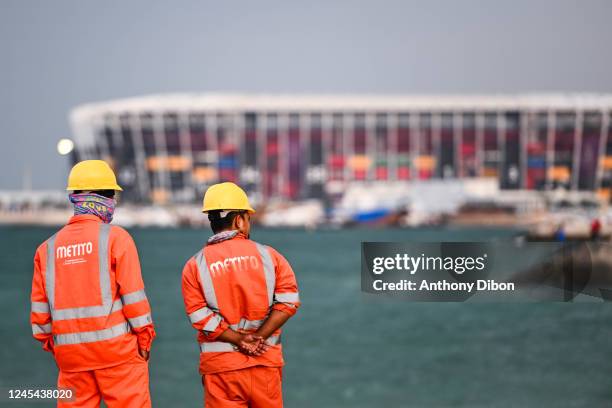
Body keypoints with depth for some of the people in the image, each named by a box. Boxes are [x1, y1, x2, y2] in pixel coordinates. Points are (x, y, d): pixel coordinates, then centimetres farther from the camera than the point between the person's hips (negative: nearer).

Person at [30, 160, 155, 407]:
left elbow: (40, 306, 9)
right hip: (117, 349, -4)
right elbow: (133, 295, -7)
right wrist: (144, 340, 2)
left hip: (71, 354, 4)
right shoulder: (116, 238, -4)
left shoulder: (49, 247, 8)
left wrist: (50, 342, 20)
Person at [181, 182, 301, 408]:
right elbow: (288, 300, -5)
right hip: (266, 361, 1)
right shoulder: (268, 255, 2)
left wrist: (239, 339, -7)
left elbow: (200, 317, -8)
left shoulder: (195, 265, 0)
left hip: (220, 364, -1)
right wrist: (259, 337, -8)